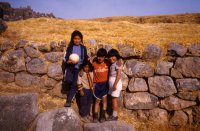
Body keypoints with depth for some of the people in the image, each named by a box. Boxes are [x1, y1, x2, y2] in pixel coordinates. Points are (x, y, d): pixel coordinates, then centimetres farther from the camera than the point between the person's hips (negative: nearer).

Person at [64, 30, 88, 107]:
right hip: (70, 67, 1)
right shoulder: (70, 47, 3)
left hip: (79, 68, 0)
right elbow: (66, 57, 3)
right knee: (68, 80, -22)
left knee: (74, 84, -2)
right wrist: (68, 61, -18)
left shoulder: (83, 48, 3)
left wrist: (88, 59, -13)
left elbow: (86, 57, 10)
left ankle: (68, 101, 8)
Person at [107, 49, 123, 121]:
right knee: (114, 99, 13)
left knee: (114, 99, -2)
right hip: (112, 83, 8)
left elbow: (119, 75, -18)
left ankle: (115, 116, 7)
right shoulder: (113, 64, 14)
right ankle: (114, 115, 23)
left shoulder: (118, 63, -12)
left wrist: (115, 84, -21)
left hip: (116, 83, -8)